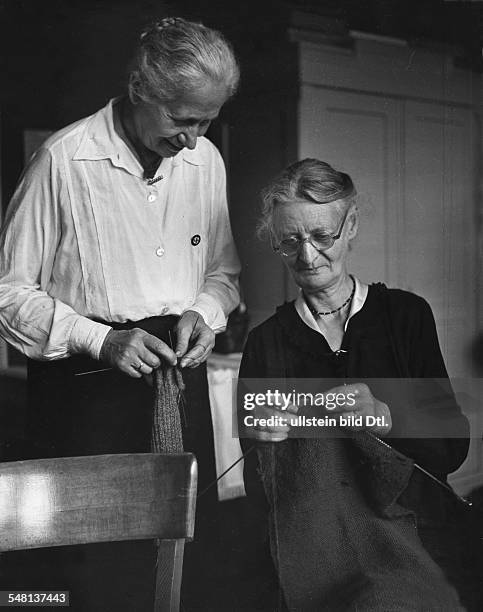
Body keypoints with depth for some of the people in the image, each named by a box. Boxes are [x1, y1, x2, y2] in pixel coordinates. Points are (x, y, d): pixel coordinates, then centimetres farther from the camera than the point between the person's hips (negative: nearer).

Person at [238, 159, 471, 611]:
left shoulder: (405, 315, 6)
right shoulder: (266, 342, 9)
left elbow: (453, 445, 2)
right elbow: (257, 493, 9)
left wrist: (383, 416, -16)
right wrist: (257, 436, -12)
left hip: (406, 535, -1)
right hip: (307, 547, 1)